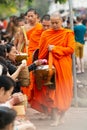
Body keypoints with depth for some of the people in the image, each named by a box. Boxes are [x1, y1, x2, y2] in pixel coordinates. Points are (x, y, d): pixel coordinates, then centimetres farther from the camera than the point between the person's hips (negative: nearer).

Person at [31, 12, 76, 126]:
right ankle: (56, 117, -4)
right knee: (51, 90, -4)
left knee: (62, 90, 0)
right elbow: (41, 51, 8)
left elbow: (71, 49, -8)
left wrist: (55, 48, -13)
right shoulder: (45, 34, 9)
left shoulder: (68, 34, 1)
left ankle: (60, 116, 9)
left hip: (62, 66, -2)